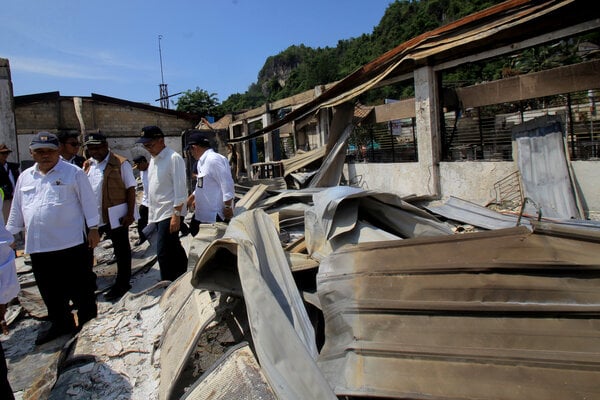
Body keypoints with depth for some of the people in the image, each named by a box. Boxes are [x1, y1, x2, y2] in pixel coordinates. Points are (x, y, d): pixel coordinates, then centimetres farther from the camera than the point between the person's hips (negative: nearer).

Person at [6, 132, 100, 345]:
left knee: (80, 287, 5)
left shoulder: (74, 173, -2)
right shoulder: (25, 177, 13)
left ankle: (88, 323, 22)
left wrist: (93, 228, -7)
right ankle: (60, 324, 32)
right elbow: (17, 210, 18)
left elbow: (88, 202, -4)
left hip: (71, 243, -5)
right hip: (38, 246, 5)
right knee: (50, 290, 15)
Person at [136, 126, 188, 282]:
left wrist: (176, 215, -19)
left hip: (169, 213, -8)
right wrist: (151, 212, 16)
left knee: (163, 253, -8)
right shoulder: (153, 159, 13)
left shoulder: (173, 158, -13)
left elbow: (180, 190, -16)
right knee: (174, 250, 16)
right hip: (158, 213, 8)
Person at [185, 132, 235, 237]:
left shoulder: (213, 159, -19)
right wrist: (191, 198, 29)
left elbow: (227, 184, -23)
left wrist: (228, 207, -21)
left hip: (215, 215, -10)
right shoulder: (202, 161, 12)